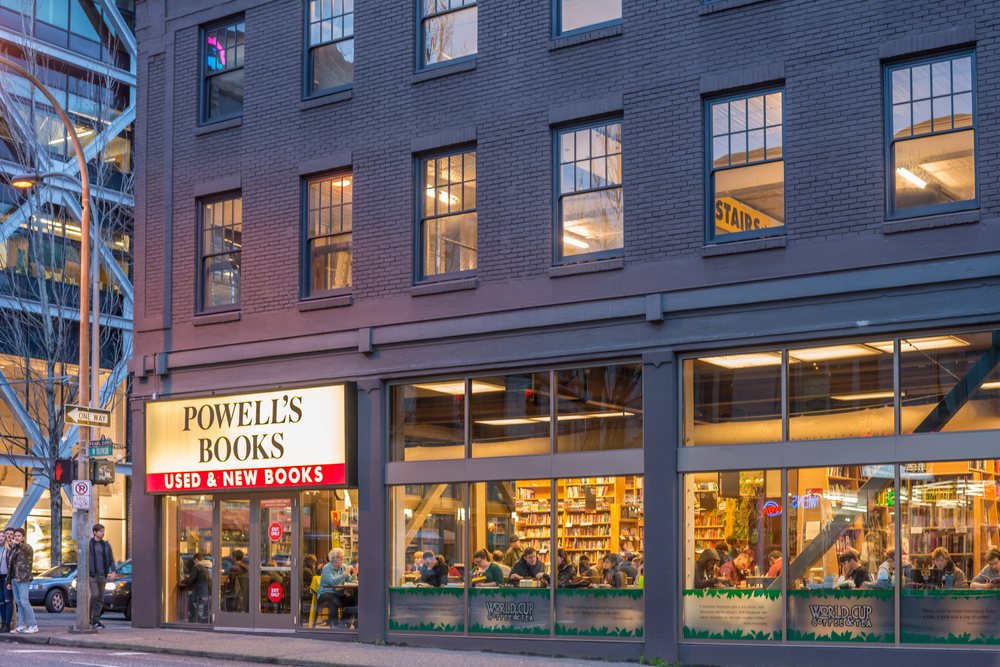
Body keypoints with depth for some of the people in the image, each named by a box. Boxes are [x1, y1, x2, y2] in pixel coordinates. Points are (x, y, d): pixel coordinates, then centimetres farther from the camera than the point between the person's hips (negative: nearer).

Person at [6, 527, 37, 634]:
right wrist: (9, 581, 18)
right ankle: (22, 625, 8)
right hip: (14, 579, 7)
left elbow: (27, 549, -31)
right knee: (19, 603, 6)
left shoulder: (27, 547, -4)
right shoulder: (13, 550, 19)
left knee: (24, 602, -13)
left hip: (23, 579, -7)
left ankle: (33, 626, -11)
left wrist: (19, 544, -52)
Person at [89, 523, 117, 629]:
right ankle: (88, 615, 0)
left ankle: (96, 620, 8)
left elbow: (111, 559, 13)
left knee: (100, 599, 3)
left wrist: (113, 572, -2)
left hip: (102, 575, 4)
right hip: (92, 575, -4)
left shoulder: (106, 545, 12)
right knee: (95, 595, -18)